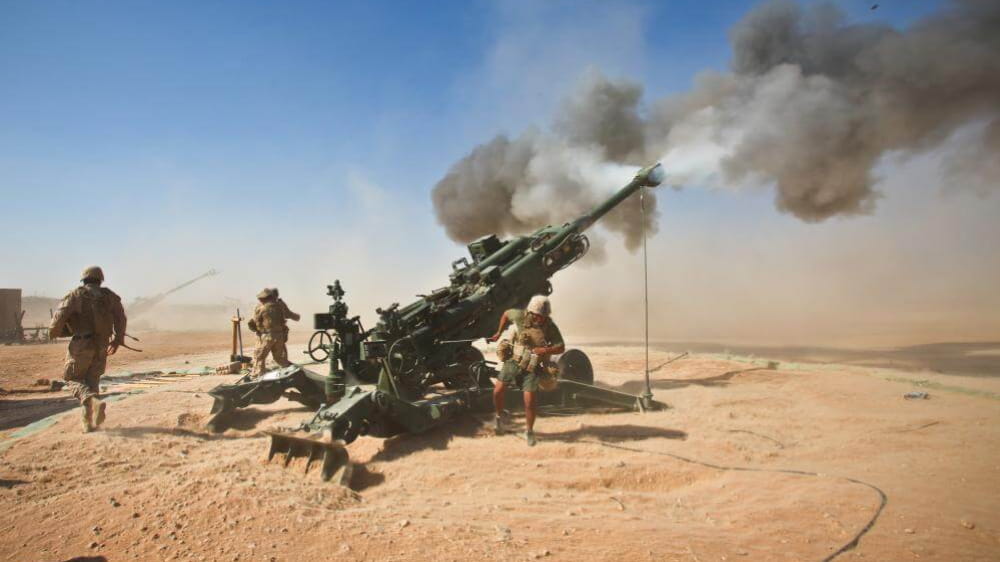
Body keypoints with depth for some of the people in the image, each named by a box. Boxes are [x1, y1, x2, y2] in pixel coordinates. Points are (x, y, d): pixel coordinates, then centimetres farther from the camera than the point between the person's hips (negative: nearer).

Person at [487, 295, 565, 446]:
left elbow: (561, 348, -8)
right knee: (498, 392, -1)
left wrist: (546, 350, -27)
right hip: (514, 361, 2)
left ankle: (529, 431, 16)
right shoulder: (521, 317, -14)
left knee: (529, 401, -7)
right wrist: (499, 333, 11)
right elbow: (506, 314, 6)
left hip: (532, 368, -1)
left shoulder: (551, 327, -14)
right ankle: (499, 417, 30)